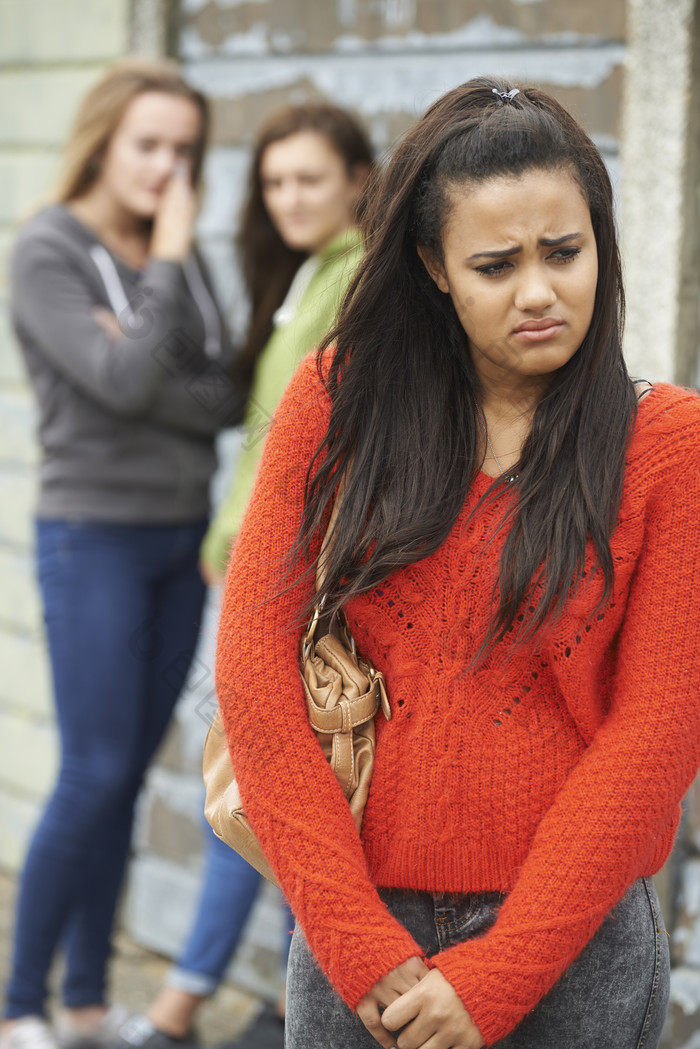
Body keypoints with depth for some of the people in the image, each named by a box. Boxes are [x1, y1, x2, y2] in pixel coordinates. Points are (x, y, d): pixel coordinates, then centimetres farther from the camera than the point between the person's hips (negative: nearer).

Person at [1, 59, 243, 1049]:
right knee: (95, 775, -9)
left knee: (127, 778, 7)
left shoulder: (177, 255, 10)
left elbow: (228, 398, 0)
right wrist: (167, 262, -13)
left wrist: (162, 319, -15)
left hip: (181, 539, 6)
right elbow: (123, 384, -19)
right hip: (94, 535, -6)